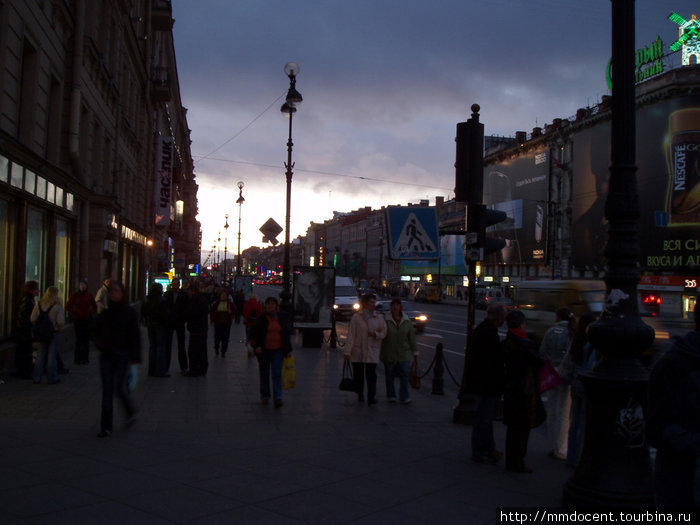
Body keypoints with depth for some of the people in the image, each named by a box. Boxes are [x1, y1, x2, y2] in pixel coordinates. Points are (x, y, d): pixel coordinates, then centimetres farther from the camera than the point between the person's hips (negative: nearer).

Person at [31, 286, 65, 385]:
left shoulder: (38, 305, -1)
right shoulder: (58, 306, -14)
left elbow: (33, 320, -2)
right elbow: (60, 321, -18)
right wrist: (59, 327, 3)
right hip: (54, 333, -4)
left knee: (40, 355, 13)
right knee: (52, 355, 4)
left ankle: (37, 377, 16)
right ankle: (52, 378, 9)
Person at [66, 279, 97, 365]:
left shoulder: (89, 295, 5)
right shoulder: (74, 295, 2)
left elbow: (94, 306, 17)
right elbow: (68, 306, 7)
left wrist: (92, 313, 3)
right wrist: (73, 313, -3)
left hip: (87, 319, 1)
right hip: (78, 320, -1)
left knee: (86, 340, 2)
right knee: (78, 339, 0)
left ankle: (85, 359, 8)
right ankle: (77, 359, 7)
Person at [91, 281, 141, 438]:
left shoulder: (130, 313, -5)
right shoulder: (105, 313, 7)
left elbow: (135, 336, -8)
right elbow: (95, 330, 23)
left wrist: (135, 359, -13)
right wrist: (98, 341, 1)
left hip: (122, 356, -4)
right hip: (106, 356, 4)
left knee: (119, 388, -2)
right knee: (107, 390, 2)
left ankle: (131, 411, 27)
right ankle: (106, 426, 9)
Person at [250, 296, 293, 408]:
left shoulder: (282, 319, 6)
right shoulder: (261, 319, 0)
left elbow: (287, 334, 13)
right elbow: (253, 334, 1)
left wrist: (288, 350, 10)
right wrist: (256, 346, -13)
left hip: (278, 351, 0)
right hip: (264, 351, 0)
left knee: (277, 374, -9)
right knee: (264, 374, 10)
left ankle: (278, 398, -13)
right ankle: (264, 396, 23)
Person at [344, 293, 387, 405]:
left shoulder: (379, 318, 4)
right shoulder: (356, 317, -3)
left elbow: (384, 332, 8)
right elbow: (351, 335, -5)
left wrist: (375, 334, -14)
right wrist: (347, 351, -9)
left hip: (372, 352, 0)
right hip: (357, 351, 0)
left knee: (371, 375, -8)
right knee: (358, 375, 10)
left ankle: (371, 397, -6)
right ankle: (360, 394, 29)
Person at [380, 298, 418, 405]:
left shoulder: (407, 321, 5)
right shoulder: (385, 320, -6)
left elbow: (412, 337, 9)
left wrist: (415, 351, 10)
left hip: (404, 353, 2)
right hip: (389, 354, -2)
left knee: (404, 375, -2)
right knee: (389, 375, 8)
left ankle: (404, 397, 6)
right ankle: (391, 396, 22)